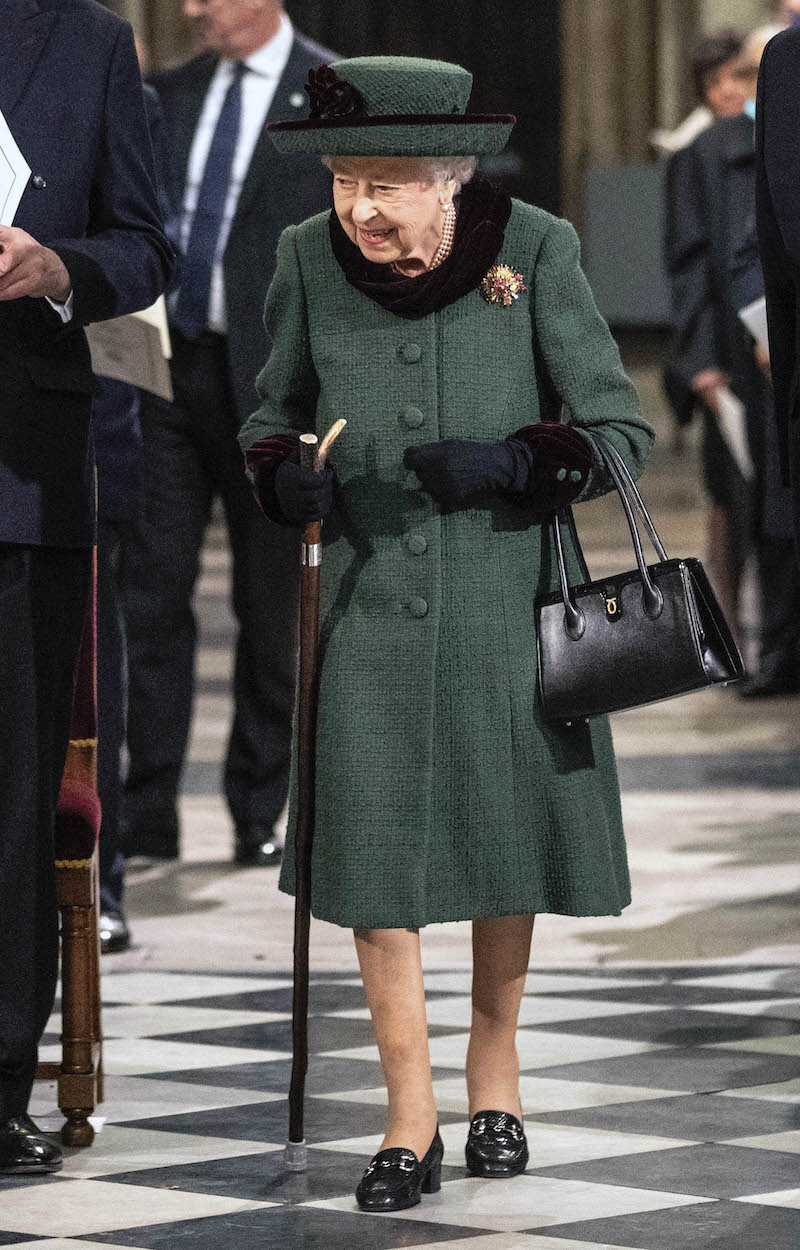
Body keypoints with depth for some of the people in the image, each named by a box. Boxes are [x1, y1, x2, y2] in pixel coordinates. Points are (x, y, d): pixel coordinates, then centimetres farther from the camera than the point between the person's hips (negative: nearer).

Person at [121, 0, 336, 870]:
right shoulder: (171, 95, 11)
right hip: (167, 368, 4)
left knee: (271, 610, 5)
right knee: (151, 595, -1)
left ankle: (259, 818, 15)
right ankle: (146, 814, 2)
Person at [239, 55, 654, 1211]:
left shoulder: (534, 251, -11)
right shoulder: (311, 261, -5)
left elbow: (619, 430, -7)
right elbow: (275, 411, 11)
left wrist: (506, 465, -23)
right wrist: (284, 477, -12)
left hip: (506, 593, -1)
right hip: (371, 593, 1)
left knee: (509, 833, 11)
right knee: (375, 851, -3)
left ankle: (495, 1063, 34)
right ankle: (409, 1122, 6)